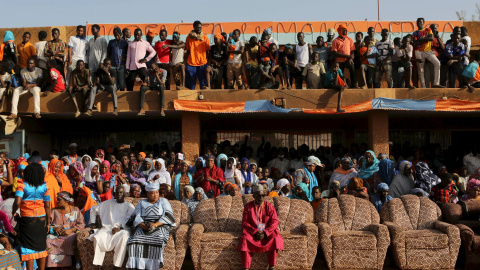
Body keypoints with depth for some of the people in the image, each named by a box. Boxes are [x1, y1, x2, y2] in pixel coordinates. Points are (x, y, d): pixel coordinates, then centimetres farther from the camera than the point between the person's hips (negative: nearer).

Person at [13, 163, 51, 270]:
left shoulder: (22, 184, -9)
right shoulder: (44, 186, -2)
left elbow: (17, 202, -22)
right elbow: (47, 206, -1)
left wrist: (14, 211, -2)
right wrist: (48, 222, 9)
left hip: (27, 219, -2)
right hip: (41, 219, 3)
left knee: (29, 246, 4)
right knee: (41, 246, 13)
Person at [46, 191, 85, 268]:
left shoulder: (75, 210, 12)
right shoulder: (54, 211, 18)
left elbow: (82, 224, 3)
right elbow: (47, 223, 9)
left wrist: (71, 230, -12)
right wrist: (54, 228, -12)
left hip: (70, 234, -2)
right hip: (56, 235, 2)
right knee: (48, 241, -30)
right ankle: (53, 265, -21)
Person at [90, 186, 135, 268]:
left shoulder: (129, 206, 16)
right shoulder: (108, 203, 24)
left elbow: (130, 220, -2)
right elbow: (95, 209, 32)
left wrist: (120, 227, -18)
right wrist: (93, 223, 20)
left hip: (122, 229, -2)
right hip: (107, 227, 2)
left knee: (123, 237, -39)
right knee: (97, 237, -32)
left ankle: (117, 265, -38)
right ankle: (97, 263, -26)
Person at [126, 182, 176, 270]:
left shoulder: (163, 201, 16)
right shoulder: (142, 203, 22)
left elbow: (168, 216, 2)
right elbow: (136, 217, 9)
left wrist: (155, 224, -15)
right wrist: (143, 225, -13)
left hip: (160, 226, -2)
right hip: (144, 228, 2)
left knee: (156, 240, -34)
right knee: (136, 239, -29)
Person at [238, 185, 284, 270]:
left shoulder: (269, 206, 3)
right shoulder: (248, 206, 3)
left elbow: (274, 221, -4)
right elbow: (245, 222, -2)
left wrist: (265, 232, -17)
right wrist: (255, 232, -16)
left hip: (267, 231, 0)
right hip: (252, 231, 0)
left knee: (274, 238, -29)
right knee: (244, 239, -30)